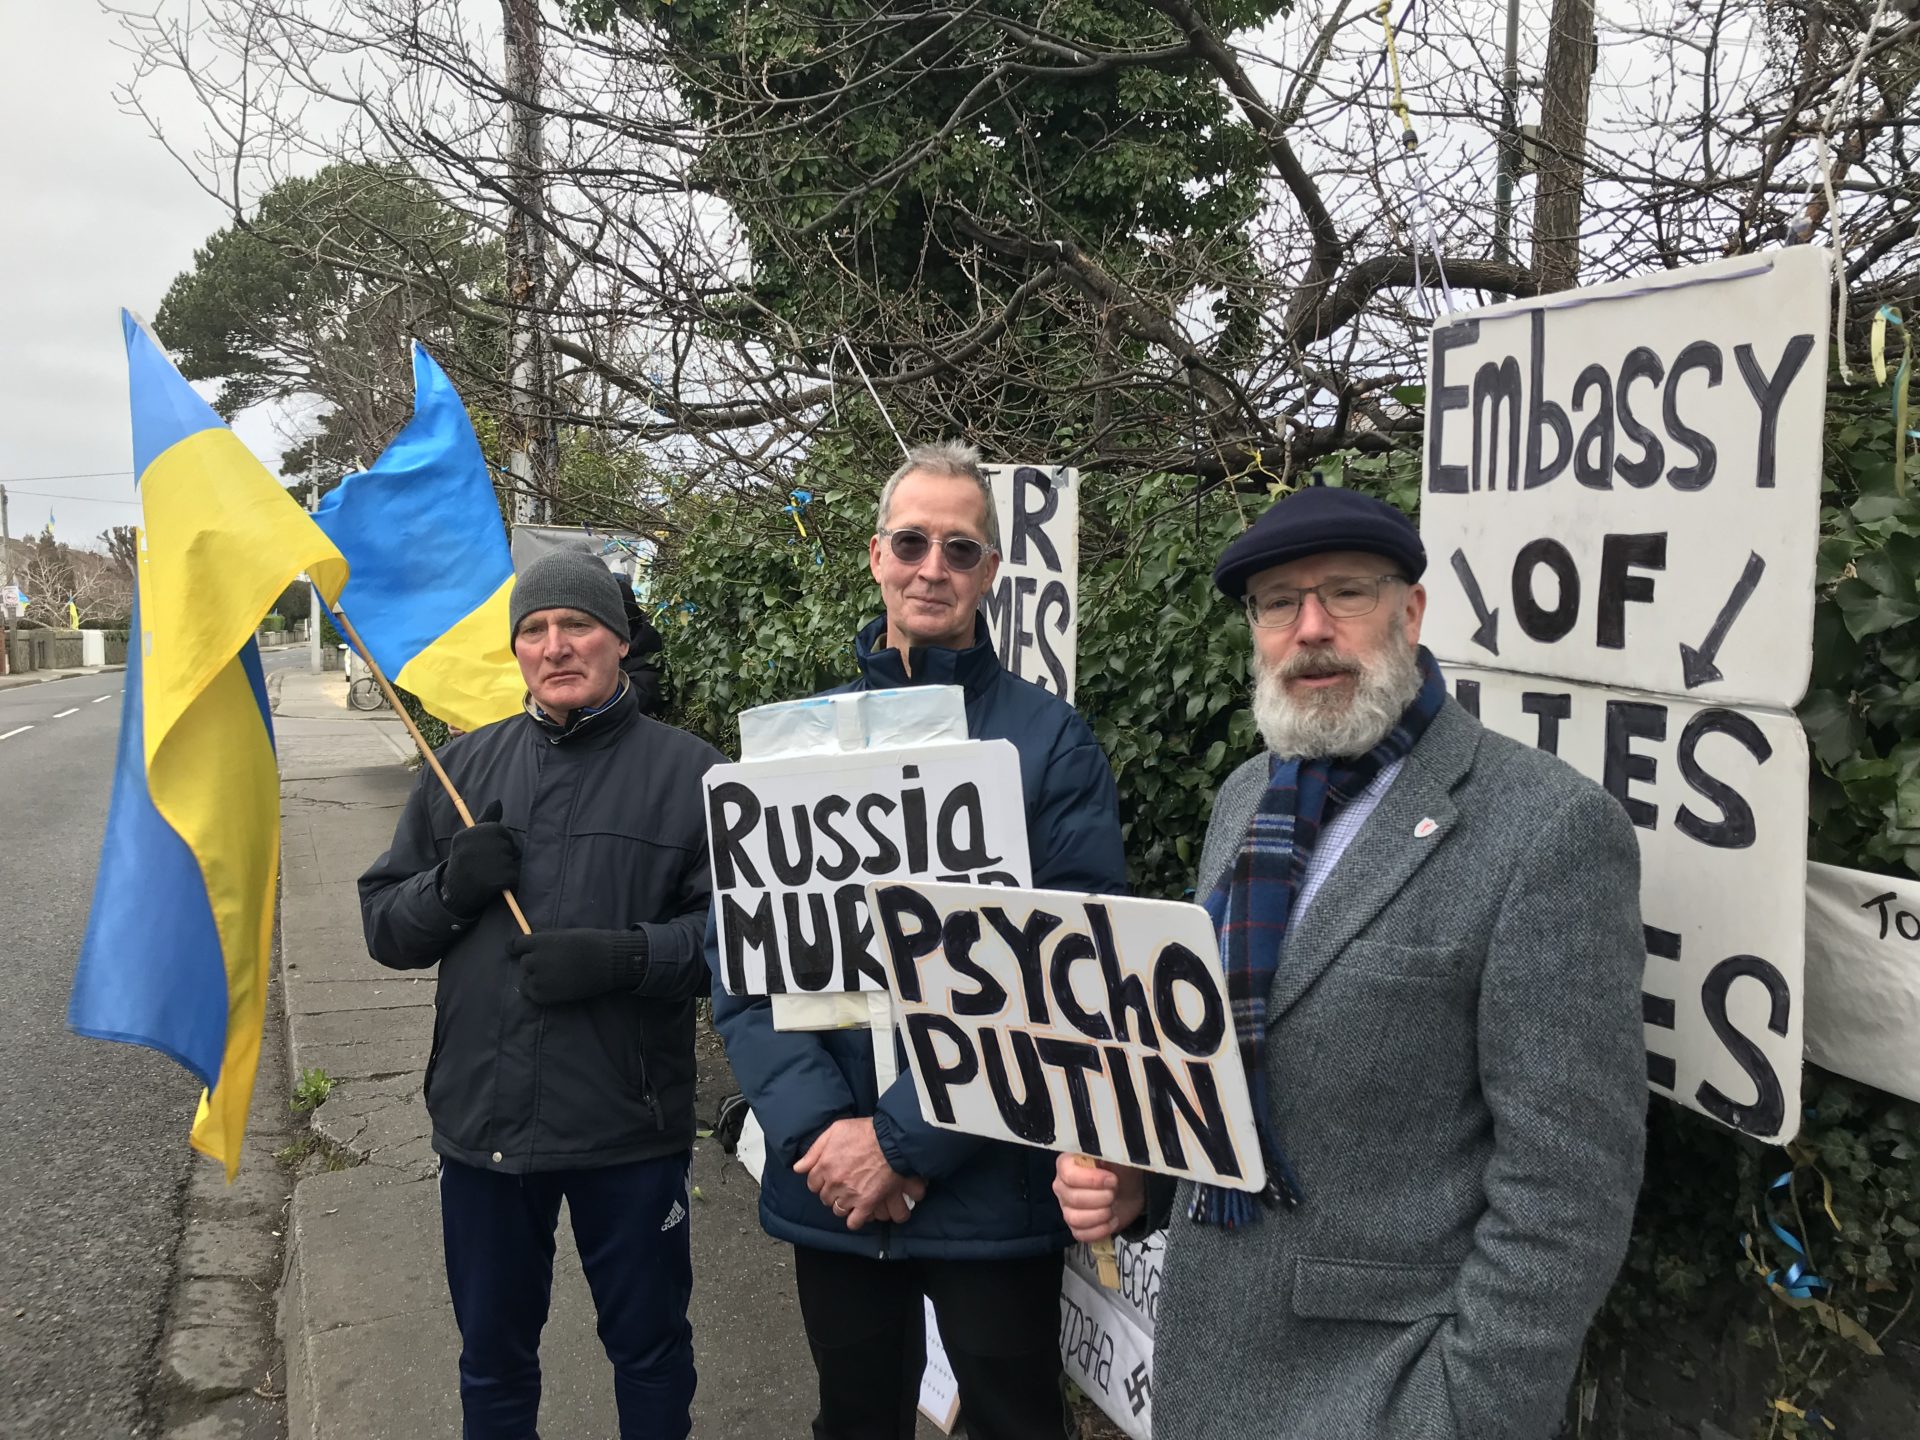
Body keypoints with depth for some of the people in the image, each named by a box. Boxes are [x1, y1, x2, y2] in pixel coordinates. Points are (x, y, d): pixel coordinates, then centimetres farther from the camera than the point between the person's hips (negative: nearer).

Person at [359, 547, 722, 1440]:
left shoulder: (688, 773, -5)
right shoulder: (462, 769, 7)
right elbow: (384, 925, 8)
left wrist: (623, 957, -24)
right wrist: (450, 887, -12)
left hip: (630, 1130, -3)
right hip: (481, 1122, 4)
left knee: (649, 1347, 16)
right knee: (492, 1355, 21)